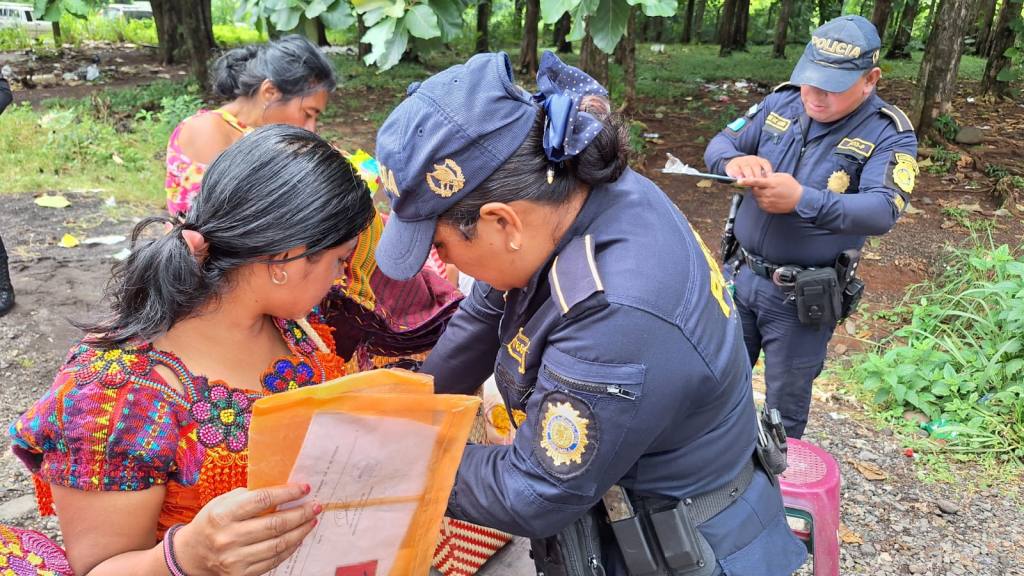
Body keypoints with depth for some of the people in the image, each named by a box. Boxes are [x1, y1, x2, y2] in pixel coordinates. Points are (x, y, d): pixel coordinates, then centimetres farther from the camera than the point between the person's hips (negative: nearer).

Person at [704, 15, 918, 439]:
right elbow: (718, 145, -1)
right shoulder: (782, 102, -1)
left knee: (785, 406, 12)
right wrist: (735, 161, -26)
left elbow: (882, 211, -26)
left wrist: (803, 200, -41)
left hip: (804, 296, -4)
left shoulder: (889, 135, -13)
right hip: (743, 274, 4)